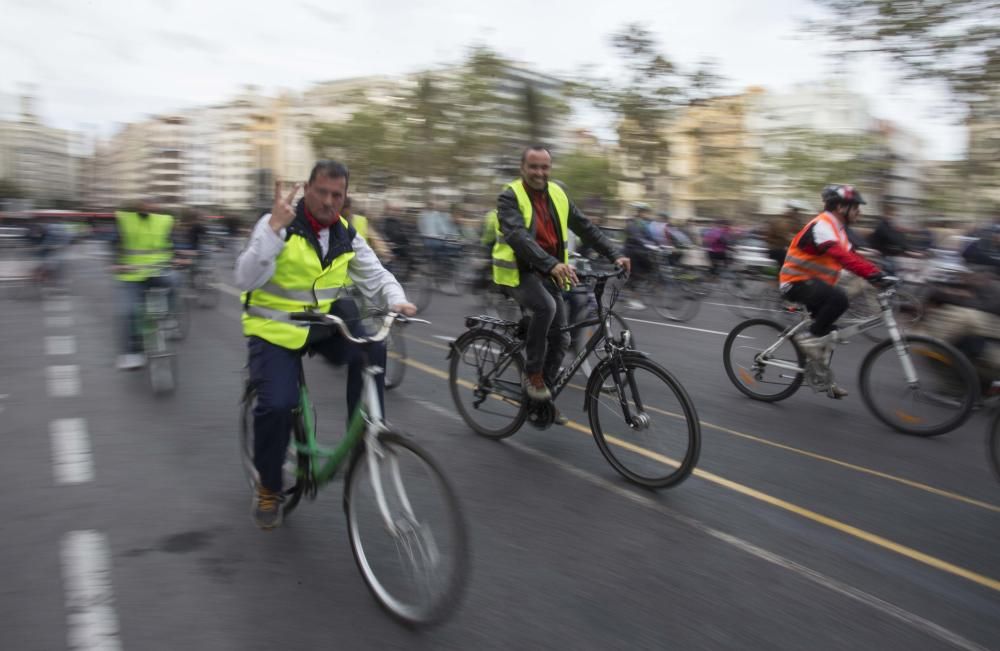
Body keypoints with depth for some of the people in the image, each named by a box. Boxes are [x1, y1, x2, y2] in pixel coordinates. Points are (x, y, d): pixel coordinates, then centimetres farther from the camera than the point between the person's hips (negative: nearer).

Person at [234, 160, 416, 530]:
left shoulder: (347, 235, 1)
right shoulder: (278, 224, -14)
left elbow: (375, 274, 3)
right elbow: (245, 280, -25)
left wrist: (397, 300, -19)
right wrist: (274, 228, -34)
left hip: (324, 323, 4)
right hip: (275, 328, -4)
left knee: (371, 350, -24)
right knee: (276, 405, -20)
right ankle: (268, 488, 7)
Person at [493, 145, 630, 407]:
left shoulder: (558, 195, 6)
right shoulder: (510, 196, -12)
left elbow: (585, 228, 7)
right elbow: (518, 236, -29)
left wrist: (615, 255, -5)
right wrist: (552, 264, -42)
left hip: (548, 273, 6)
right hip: (518, 270, -6)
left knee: (560, 338, 0)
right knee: (545, 306, -34)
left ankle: (544, 398, 17)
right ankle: (532, 375, -16)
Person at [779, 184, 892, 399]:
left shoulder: (837, 228, 13)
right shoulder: (822, 225, -19)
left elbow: (852, 256, 10)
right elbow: (840, 256, -34)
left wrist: (878, 274, -2)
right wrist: (870, 274, -43)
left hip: (811, 283, 10)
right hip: (796, 282, -10)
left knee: (825, 332, 13)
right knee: (839, 298, -33)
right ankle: (810, 336, -16)